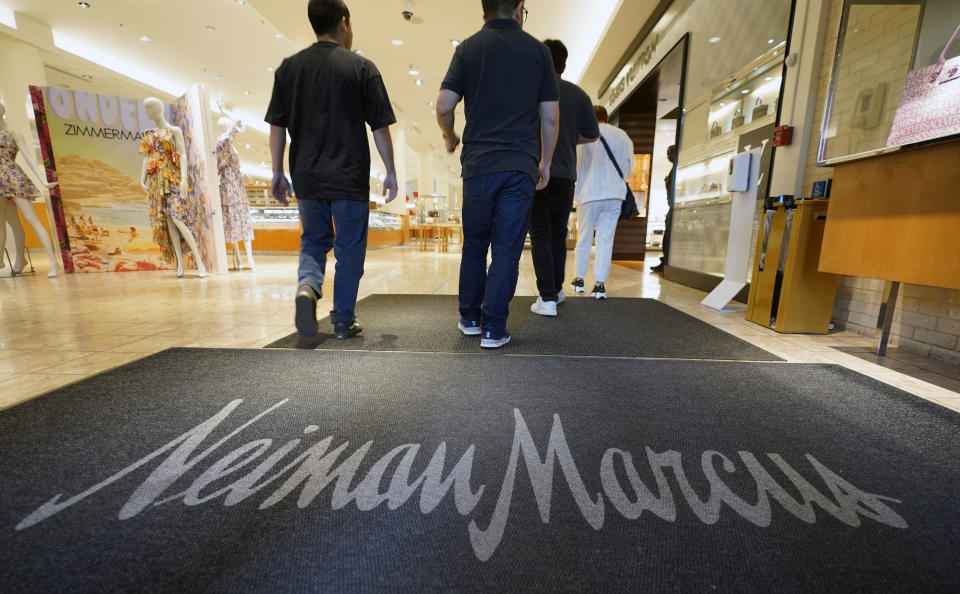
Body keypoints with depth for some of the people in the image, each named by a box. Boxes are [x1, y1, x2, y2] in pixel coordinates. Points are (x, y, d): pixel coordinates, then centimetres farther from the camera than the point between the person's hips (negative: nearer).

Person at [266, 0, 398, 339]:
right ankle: (343, 322, 12)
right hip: (350, 178, -3)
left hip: (307, 177, 3)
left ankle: (307, 285, -10)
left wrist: (278, 172, 14)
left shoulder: (289, 67, 10)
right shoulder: (361, 68, 1)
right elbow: (380, 127, -4)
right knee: (349, 250, 6)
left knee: (314, 241, 19)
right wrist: (391, 171, 3)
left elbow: (277, 126, 9)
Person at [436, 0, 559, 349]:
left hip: (479, 163, 1)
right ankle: (493, 329, 3)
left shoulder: (469, 48, 8)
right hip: (521, 166, 0)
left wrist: (450, 136, 19)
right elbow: (550, 117, 6)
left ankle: (470, 319, 21)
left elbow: (444, 107, -1)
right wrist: (546, 162, 15)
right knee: (507, 250, 1)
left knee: (474, 245, 12)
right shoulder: (538, 50, 9)